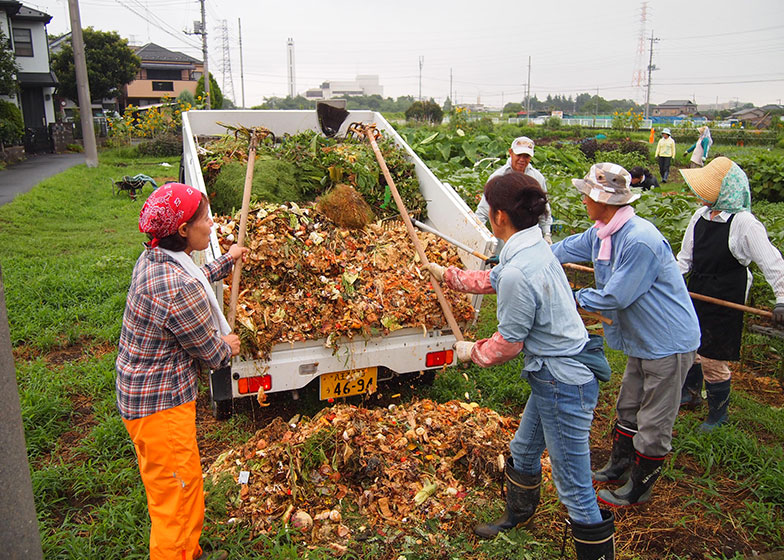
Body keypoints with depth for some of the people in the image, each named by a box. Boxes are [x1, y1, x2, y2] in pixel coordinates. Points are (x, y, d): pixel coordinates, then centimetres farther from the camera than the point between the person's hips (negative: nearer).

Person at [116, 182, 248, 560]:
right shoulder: (178, 290, -31)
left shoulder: (153, 259, -2)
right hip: (161, 405, -10)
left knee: (185, 487, 27)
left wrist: (226, 261, 33)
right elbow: (209, 352, -16)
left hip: (139, 392, 10)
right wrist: (227, 348, 6)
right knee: (176, 500, 8)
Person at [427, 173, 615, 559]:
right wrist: (447, 275, 32)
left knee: (573, 487, 2)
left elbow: (508, 343, -16)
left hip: (563, 385, -11)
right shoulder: (532, 247, 3)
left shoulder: (518, 273, -28)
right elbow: (490, 280, 21)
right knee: (523, 450, 29)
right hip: (554, 375, 11)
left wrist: (473, 352, 2)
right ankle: (518, 516, 53)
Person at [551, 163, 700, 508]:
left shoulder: (640, 241, -30)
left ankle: (638, 490, 23)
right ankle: (617, 468, 40)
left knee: (653, 423, 6)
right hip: (642, 339, 9)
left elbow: (617, 297, -27)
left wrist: (575, 298, -11)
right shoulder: (601, 233, 0)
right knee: (628, 409, 22)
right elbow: (566, 249, 15)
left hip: (668, 343, -9)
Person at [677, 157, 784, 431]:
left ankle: (718, 413, 23)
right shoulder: (701, 215, 3)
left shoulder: (744, 222, -17)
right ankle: (690, 393, 44)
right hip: (696, 292, 7)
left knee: (712, 358, 1)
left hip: (725, 300, -7)